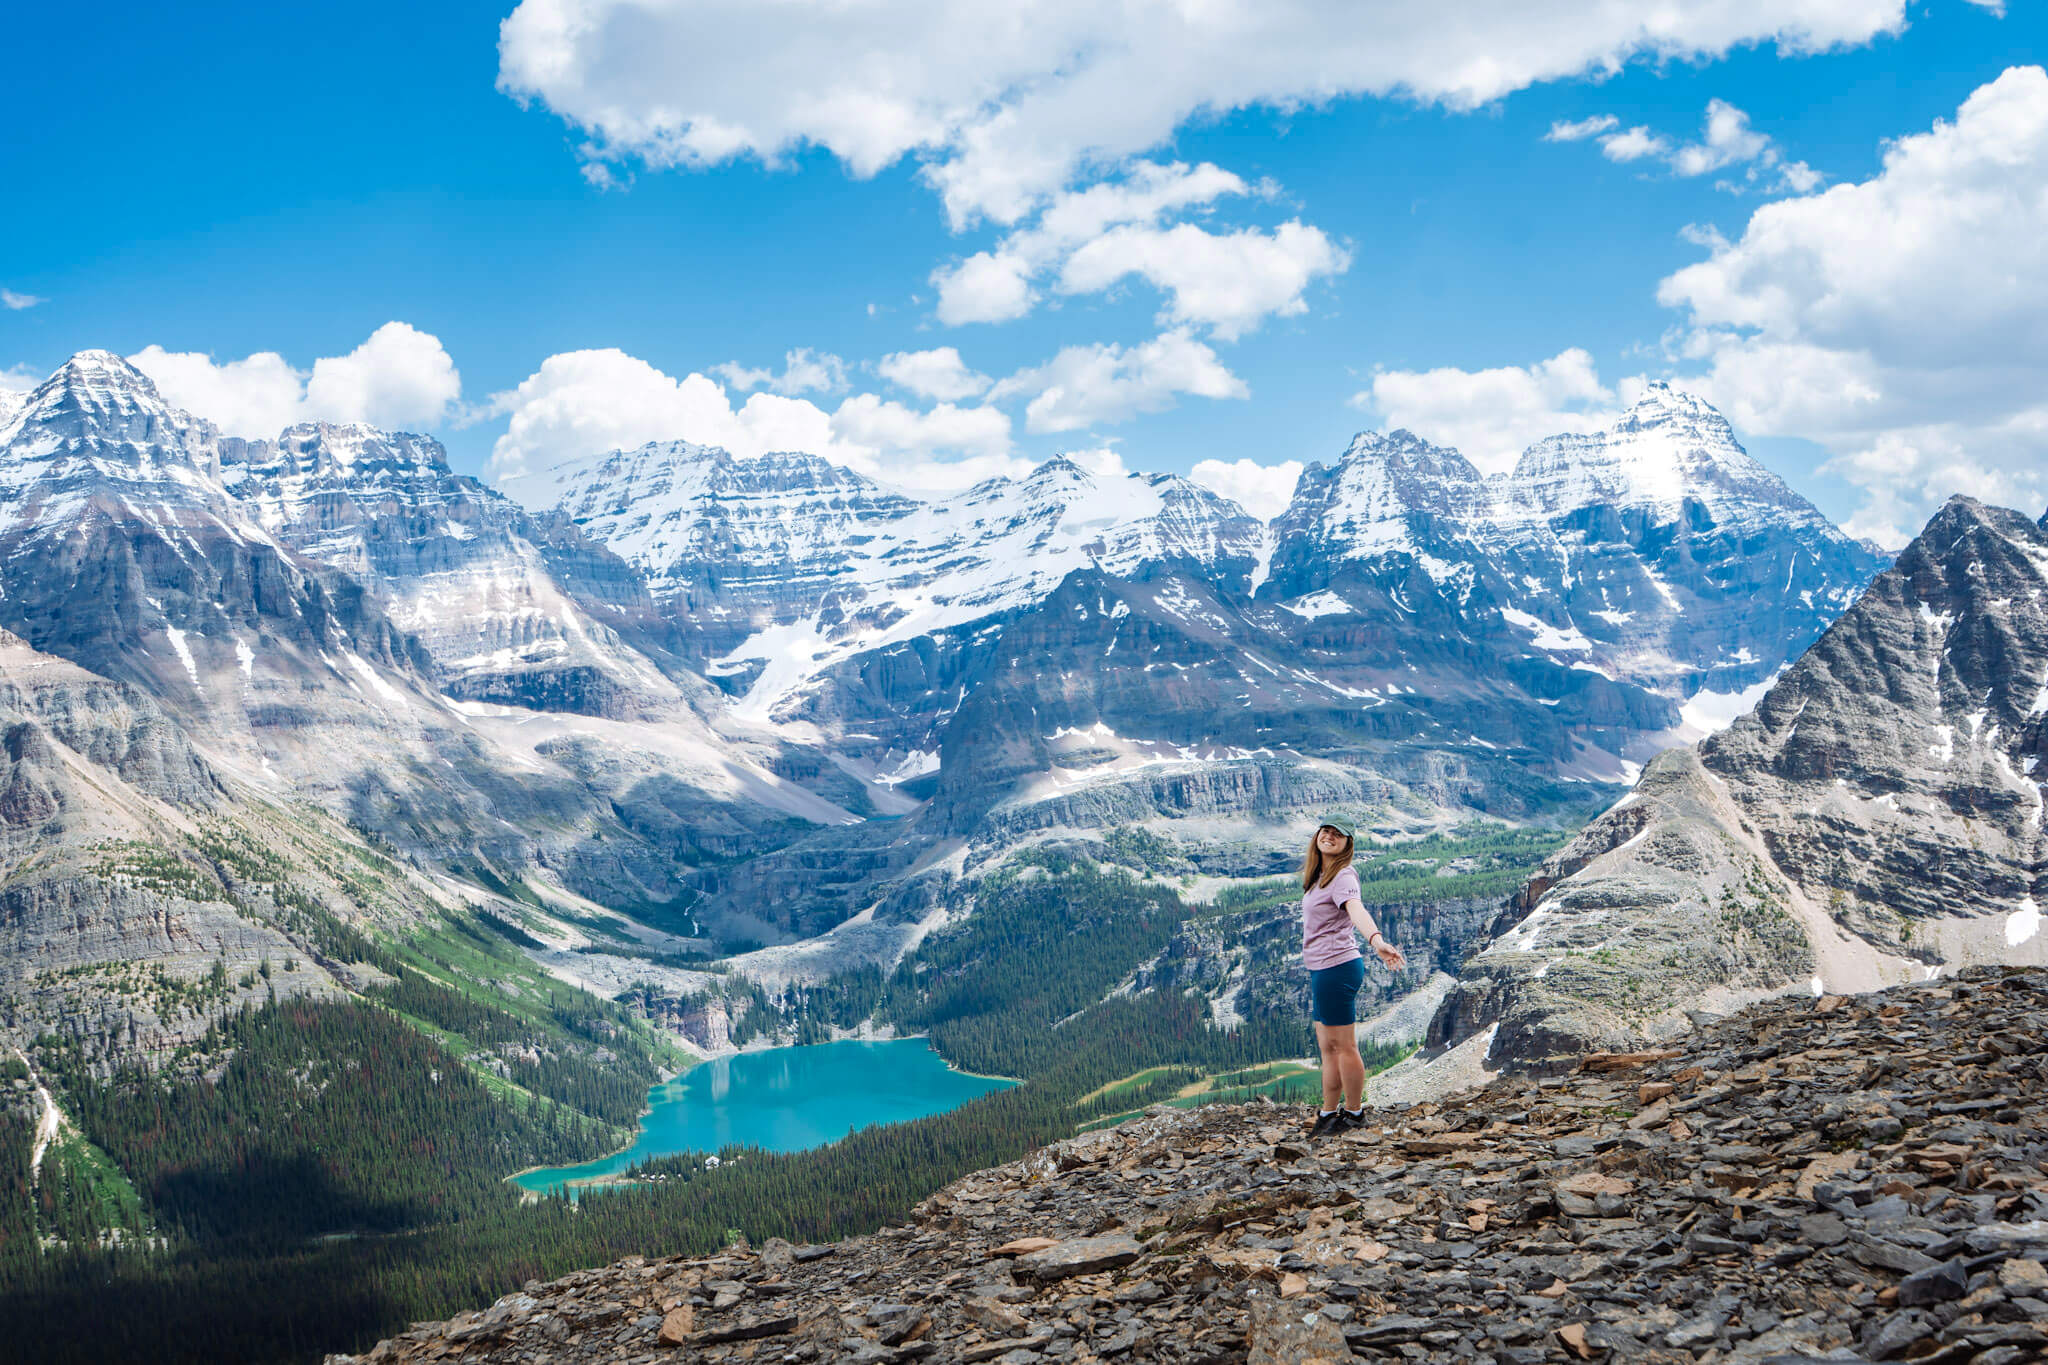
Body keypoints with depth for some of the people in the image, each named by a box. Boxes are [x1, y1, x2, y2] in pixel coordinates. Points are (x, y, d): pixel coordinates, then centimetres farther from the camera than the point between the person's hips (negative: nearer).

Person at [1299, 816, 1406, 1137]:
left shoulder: (1343, 876, -16)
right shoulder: (1319, 876, 14)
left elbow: (1357, 909, -36)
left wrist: (1375, 939, -52)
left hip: (1337, 967, -10)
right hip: (1321, 967, 10)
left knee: (1344, 1046, 1)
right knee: (1327, 1046, 16)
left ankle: (1354, 1112, 12)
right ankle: (1328, 1113, 24)